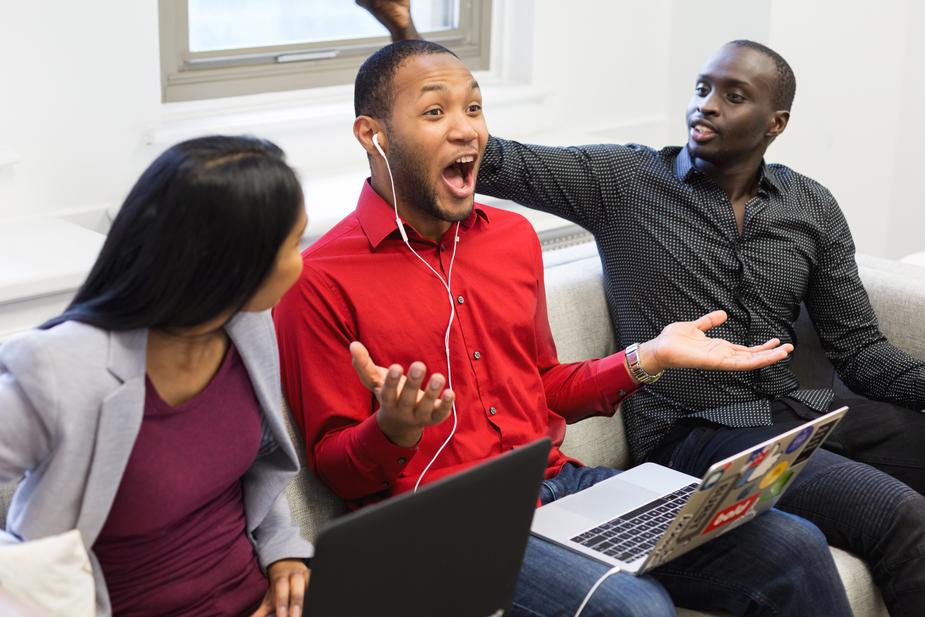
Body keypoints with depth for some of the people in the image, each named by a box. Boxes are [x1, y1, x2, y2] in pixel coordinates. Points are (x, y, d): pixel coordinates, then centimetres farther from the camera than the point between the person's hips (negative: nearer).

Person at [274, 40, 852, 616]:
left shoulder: (515, 237, 12)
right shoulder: (321, 281, -8)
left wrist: (649, 358, 8)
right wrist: (392, 432, -26)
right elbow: (334, 468, -4)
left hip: (561, 483, 6)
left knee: (794, 548, -6)